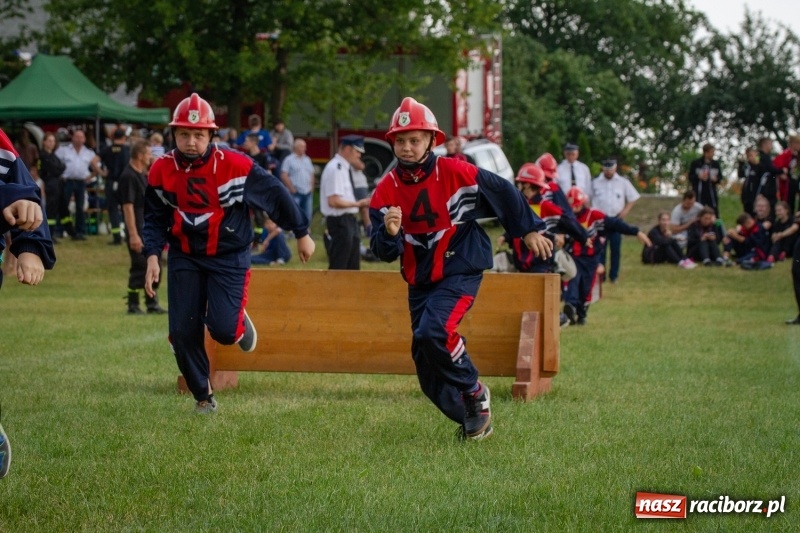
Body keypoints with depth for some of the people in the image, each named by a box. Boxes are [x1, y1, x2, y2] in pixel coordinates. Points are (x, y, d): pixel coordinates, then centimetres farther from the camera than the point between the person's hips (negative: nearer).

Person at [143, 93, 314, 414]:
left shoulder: (234, 166, -17)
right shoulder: (162, 171, -6)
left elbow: (275, 195, -5)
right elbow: (155, 218, 5)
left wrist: (302, 234, 3)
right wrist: (153, 257, -9)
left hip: (229, 257, -3)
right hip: (184, 258, 3)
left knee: (223, 330, -17)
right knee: (183, 332, -3)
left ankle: (239, 322, 23)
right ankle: (203, 397, 19)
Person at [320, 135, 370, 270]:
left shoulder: (346, 167, 13)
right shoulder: (335, 168, -17)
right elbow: (334, 201, -23)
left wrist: (361, 203, 6)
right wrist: (357, 204, -18)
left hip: (350, 221, 10)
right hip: (340, 221, -10)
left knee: (353, 266, 14)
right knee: (338, 267, -6)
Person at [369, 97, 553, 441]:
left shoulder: (456, 173, -13)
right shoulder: (386, 190, -4)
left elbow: (502, 192, 2)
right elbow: (383, 252, -5)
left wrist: (529, 231, 11)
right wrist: (390, 233, -28)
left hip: (461, 272, -5)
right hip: (420, 280, 5)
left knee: (433, 331, -28)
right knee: (427, 366, 3)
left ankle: (475, 393, -5)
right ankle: (472, 420, 19)